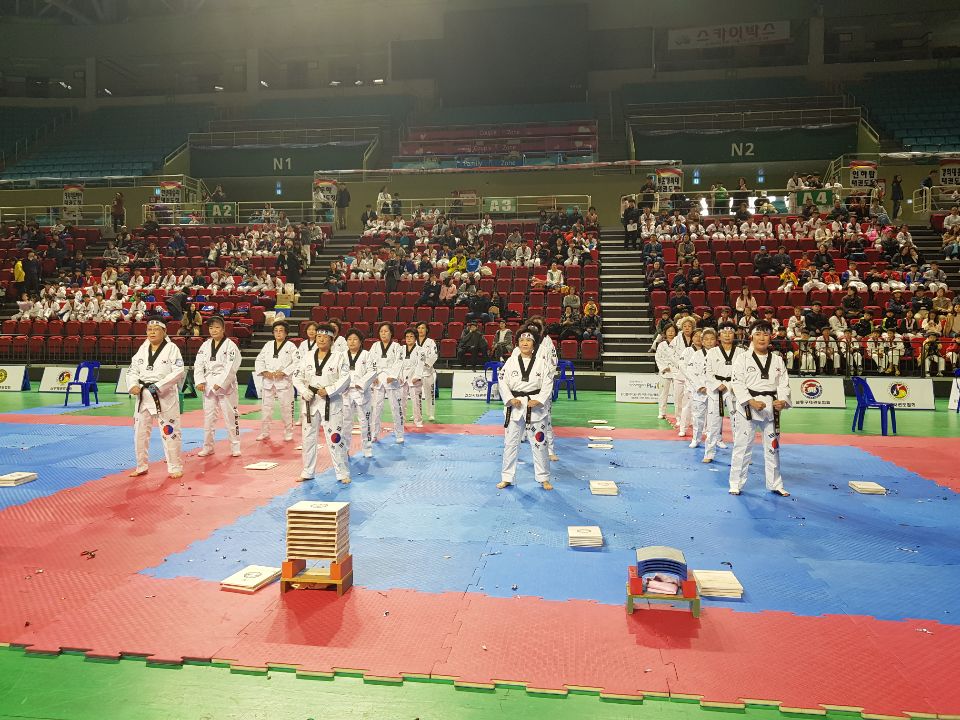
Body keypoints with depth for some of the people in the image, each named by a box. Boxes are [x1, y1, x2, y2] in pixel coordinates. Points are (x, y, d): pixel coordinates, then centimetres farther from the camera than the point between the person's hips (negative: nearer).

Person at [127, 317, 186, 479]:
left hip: (165, 396, -5)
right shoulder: (142, 349, 8)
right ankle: (142, 466, 29)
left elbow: (178, 372, -14)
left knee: (170, 432, -2)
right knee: (140, 433, 13)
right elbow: (133, 371, 10)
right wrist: (133, 385, -10)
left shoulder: (171, 349, -7)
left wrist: (158, 386, -20)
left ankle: (175, 467, 11)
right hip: (144, 396, 6)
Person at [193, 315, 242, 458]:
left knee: (230, 416, -1)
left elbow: (231, 367, -14)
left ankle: (235, 446, 11)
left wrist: (220, 384, -20)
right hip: (208, 386, 5)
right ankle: (207, 447, 22)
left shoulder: (230, 346, -7)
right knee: (208, 417, 10)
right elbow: (198, 364, 6)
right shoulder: (205, 346, 9)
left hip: (226, 385, -5)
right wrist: (199, 381, -9)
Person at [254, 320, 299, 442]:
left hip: (284, 380, -3)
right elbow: (259, 360, 9)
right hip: (268, 380, 4)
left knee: (286, 407, 1)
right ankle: (264, 432, 20)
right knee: (266, 406, 8)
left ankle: (288, 432, 14)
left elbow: (297, 362, -9)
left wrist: (284, 372, -17)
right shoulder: (268, 345, 9)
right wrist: (265, 372, -8)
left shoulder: (291, 346, -2)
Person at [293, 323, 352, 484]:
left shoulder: (339, 357, -4)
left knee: (335, 438, -4)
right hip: (310, 401, 4)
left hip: (331, 402, -4)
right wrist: (304, 391, -11)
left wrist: (328, 391, -18)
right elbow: (297, 376, 6)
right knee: (308, 437, 12)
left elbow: (345, 379, -9)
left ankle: (343, 473, 8)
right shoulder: (307, 357, 6)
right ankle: (308, 472, 27)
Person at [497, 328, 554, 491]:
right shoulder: (511, 361, 1)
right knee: (510, 443, 8)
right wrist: (510, 399, -11)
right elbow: (502, 382, 1)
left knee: (539, 443, 5)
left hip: (535, 406, -1)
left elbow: (548, 384, -4)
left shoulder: (541, 362, -2)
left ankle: (544, 478, 20)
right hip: (514, 407, 2)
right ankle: (506, 478, 21)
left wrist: (538, 401, -15)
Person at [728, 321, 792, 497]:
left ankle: (775, 484, 28)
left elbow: (783, 384, 4)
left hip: (771, 408, 4)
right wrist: (752, 402, -21)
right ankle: (736, 484, 11)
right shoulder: (742, 359, -5)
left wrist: (783, 401, -15)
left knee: (772, 447, 14)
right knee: (742, 446, 0)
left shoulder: (777, 361, 7)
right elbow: (738, 384, -11)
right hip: (747, 408, -4)